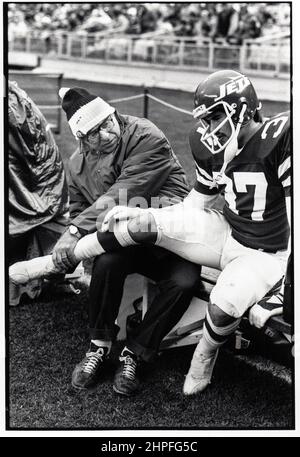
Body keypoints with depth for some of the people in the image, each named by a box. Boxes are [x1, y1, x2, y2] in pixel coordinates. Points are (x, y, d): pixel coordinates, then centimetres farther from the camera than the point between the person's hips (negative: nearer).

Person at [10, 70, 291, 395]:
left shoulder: (280, 137, -24)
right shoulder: (211, 146, -3)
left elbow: (292, 219, -23)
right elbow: (198, 202, 10)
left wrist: (282, 292, -25)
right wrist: (142, 214, -1)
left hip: (266, 255, -5)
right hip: (225, 231, 5)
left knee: (223, 306, -35)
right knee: (140, 223, -14)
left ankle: (204, 357, 2)